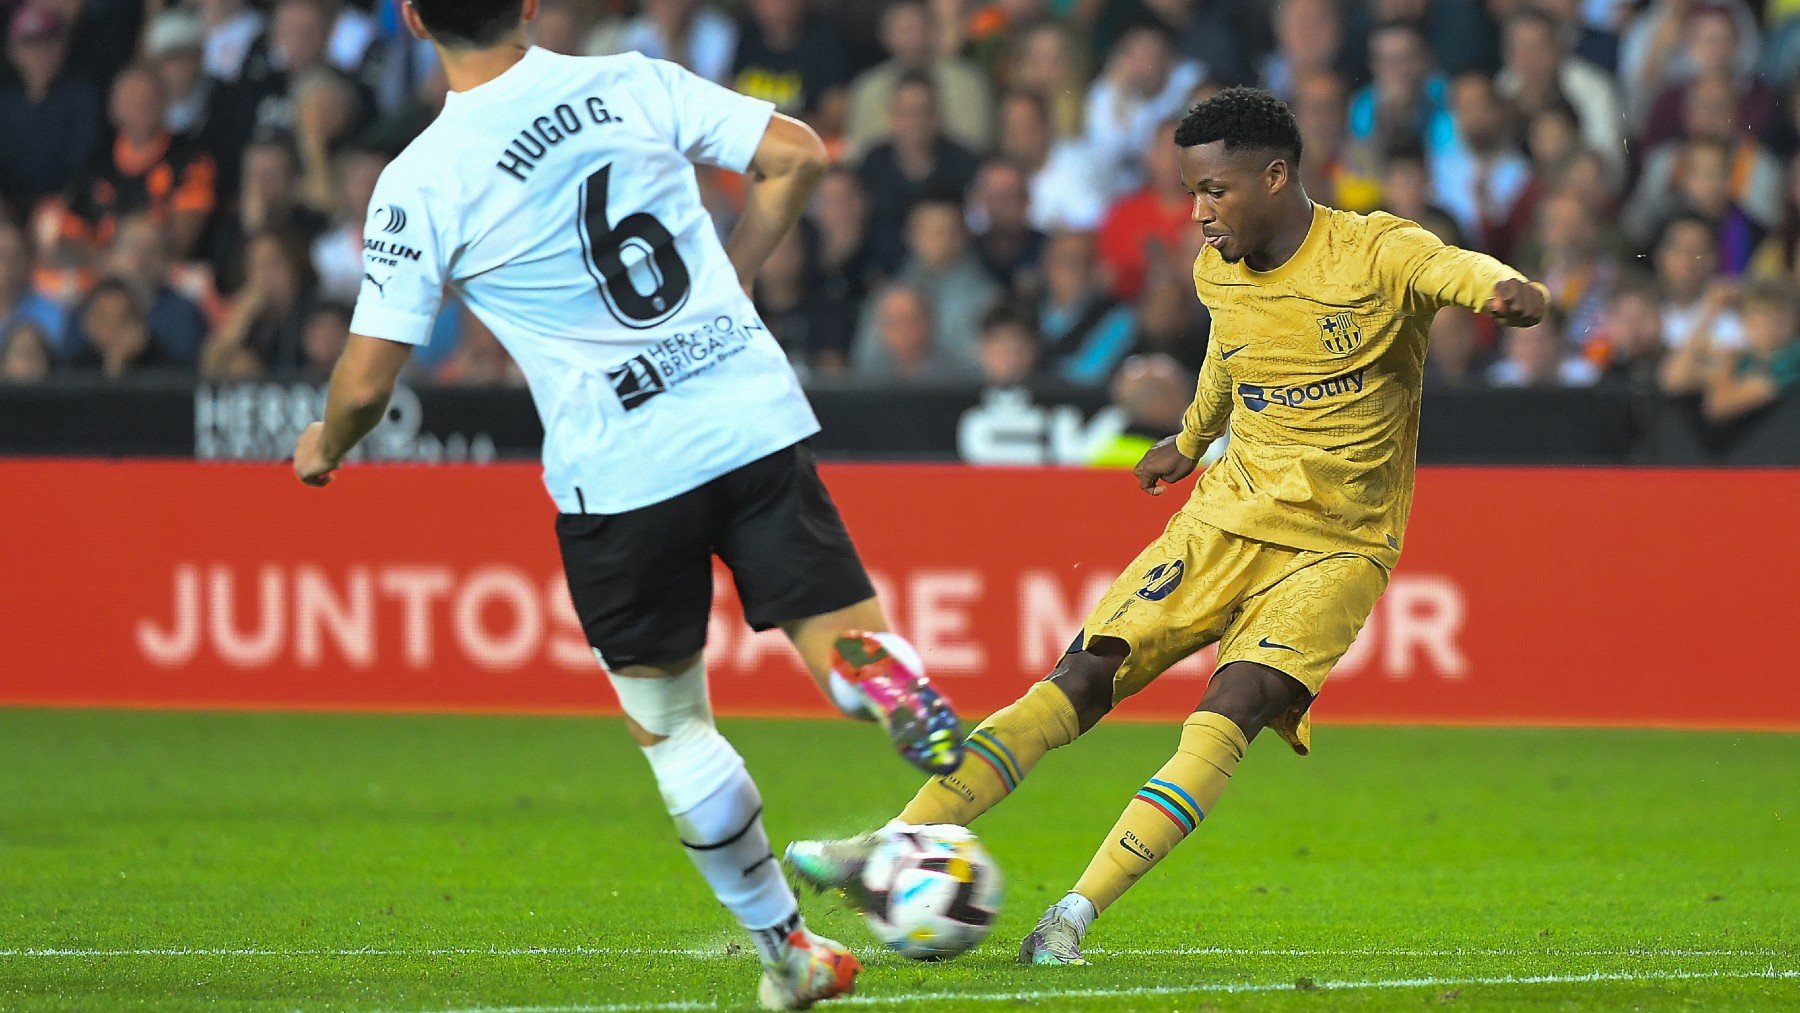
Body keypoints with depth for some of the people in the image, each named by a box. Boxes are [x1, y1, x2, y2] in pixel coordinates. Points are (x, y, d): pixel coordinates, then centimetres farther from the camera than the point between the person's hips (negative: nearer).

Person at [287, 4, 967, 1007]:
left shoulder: (422, 181, -5)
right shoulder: (632, 83, 2)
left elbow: (367, 380, -4)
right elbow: (796, 155, 2)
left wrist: (324, 447, 19)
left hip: (619, 478, -2)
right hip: (753, 421, 2)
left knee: (671, 728, 16)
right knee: (845, 644, 5)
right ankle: (894, 680, -32)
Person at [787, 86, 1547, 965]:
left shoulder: (1373, 255, -15)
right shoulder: (1220, 272, 4)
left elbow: (1455, 268, -35)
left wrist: (1506, 290, -58)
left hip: (1335, 550, -5)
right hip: (1226, 519, 5)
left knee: (1233, 709, -25)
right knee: (1082, 679, -8)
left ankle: (1075, 915, -27)